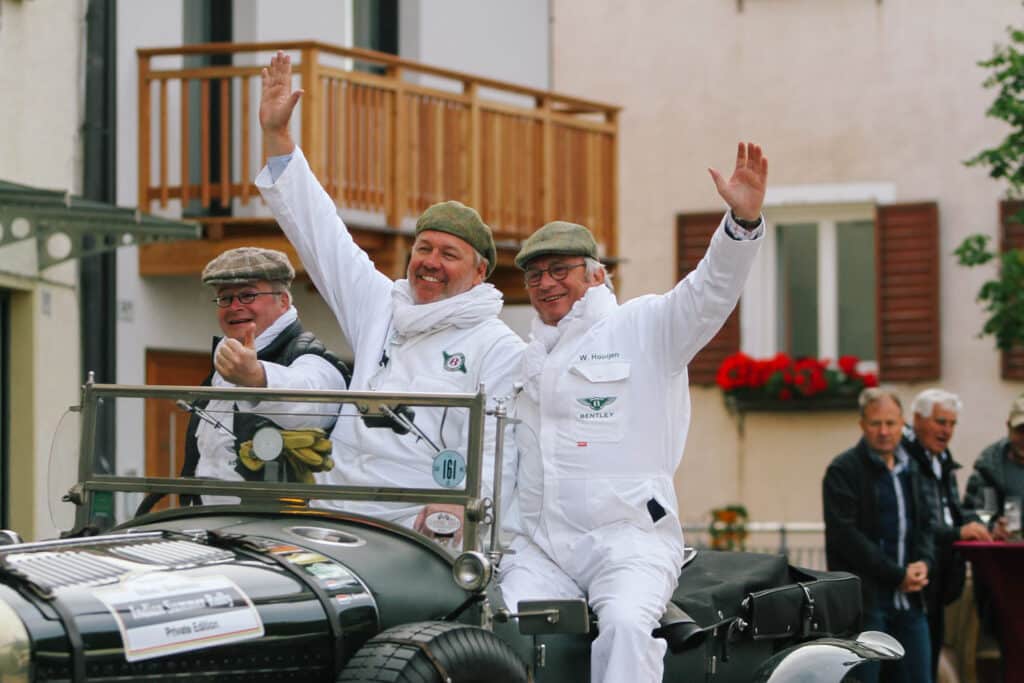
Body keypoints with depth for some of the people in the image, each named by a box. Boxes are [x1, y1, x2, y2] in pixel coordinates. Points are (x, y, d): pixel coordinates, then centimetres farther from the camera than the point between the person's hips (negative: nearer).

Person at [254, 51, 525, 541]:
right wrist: (276, 135, 22)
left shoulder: (501, 350, 4)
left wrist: (463, 504, -27)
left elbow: (499, 449, -7)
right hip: (333, 522, 4)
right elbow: (319, 234, 24)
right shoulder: (380, 309, 21)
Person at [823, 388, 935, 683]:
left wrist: (924, 563, -1)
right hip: (863, 600, -6)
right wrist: (897, 575, -14)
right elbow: (846, 535, -14)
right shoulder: (843, 471, -6)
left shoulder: (911, 468, 17)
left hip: (908, 599, 7)